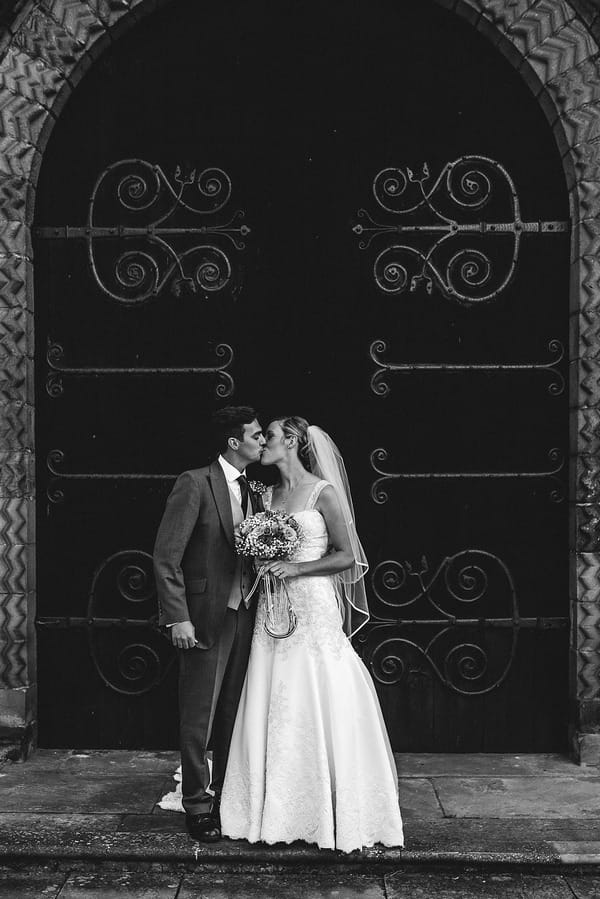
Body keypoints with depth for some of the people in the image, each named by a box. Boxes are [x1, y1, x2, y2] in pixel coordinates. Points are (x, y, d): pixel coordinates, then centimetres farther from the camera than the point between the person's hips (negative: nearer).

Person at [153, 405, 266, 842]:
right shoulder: (195, 483, -10)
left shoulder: (253, 491, 11)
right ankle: (198, 803, 14)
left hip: (244, 614, 7)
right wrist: (178, 617, -19)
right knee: (199, 716, 2)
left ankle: (229, 796, 25)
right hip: (206, 617, -6)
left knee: (234, 712, 14)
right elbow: (166, 555, -14)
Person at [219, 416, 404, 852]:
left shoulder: (323, 492, -6)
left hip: (314, 610, -6)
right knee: (274, 711, 6)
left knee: (318, 709, -3)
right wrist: (261, 561, 1)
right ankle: (279, 810, 14)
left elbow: (347, 556, -8)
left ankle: (330, 813, 8)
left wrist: (297, 567, -15)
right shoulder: (267, 495, 12)